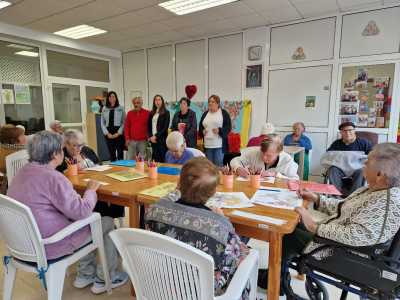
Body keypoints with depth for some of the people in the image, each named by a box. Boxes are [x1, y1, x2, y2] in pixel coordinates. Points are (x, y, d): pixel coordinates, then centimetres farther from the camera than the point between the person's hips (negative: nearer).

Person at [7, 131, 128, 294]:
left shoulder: (23, 171, 3)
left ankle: (85, 274, 31)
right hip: (48, 247, -9)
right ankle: (105, 278, 21)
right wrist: (91, 190, -8)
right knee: (108, 223, 7)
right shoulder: (52, 177, -26)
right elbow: (82, 212, -25)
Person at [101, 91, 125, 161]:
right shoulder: (104, 109, 10)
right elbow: (102, 123, 9)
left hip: (119, 134, -3)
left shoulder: (121, 108, 1)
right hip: (109, 135, 3)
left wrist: (118, 133, -11)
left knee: (120, 153, -2)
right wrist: (107, 133, -4)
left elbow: (124, 122, -3)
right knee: (111, 153, 8)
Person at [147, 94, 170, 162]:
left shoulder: (166, 113, 1)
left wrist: (156, 136, -11)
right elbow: (148, 126, 13)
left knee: (162, 159, -5)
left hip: (162, 139, -4)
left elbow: (165, 127, -7)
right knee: (155, 159, 6)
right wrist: (150, 137, -2)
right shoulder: (152, 113, 15)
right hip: (153, 139, 5)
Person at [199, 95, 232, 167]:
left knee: (219, 165, -3)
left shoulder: (224, 113, 1)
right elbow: (200, 126, 21)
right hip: (207, 145, 5)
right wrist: (202, 131, 0)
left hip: (219, 145, -4)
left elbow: (228, 127, -4)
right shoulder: (205, 114, 15)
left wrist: (219, 130, -19)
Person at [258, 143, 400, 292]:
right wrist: (316, 199, 2)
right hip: (333, 235, 8)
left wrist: (315, 227, -28)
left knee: (285, 235, 2)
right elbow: (343, 207, 11)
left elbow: (357, 236, -36)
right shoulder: (374, 189, -1)